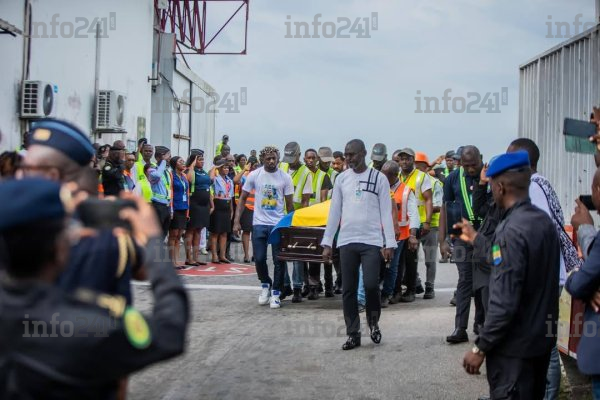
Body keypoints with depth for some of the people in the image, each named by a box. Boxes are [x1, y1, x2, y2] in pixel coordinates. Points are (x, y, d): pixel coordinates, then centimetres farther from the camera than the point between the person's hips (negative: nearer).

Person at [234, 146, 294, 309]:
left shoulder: (285, 178, -2)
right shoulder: (254, 175, 0)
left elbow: (289, 204, 3)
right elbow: (243, 199, 5)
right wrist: (237, 221, -3)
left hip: (279, 224, 0)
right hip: (259, 224, 1)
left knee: (279, 260, -1)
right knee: (259, 259, 1)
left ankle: (276, 293, 12)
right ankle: (266, 284, 28)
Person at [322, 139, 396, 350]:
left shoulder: (379, 178, -1)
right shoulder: (342, 178, 8)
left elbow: (386, 212, -2)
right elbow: (334, 212, 10)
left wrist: (389, 243, -8)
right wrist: (327, 242, 7)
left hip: (372, 241, -3)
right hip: (346, 241, 3)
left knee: (371, 284, -12)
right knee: (349, 290, 4)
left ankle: (373, 322, 15)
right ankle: (353, 334, 13)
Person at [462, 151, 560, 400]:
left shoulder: (511, 231, -23)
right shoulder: (545, 221, 3)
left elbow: (504, 302, -26)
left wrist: (480, 348, -17)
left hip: (514, 345, -9)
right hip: (543, 338, 9)